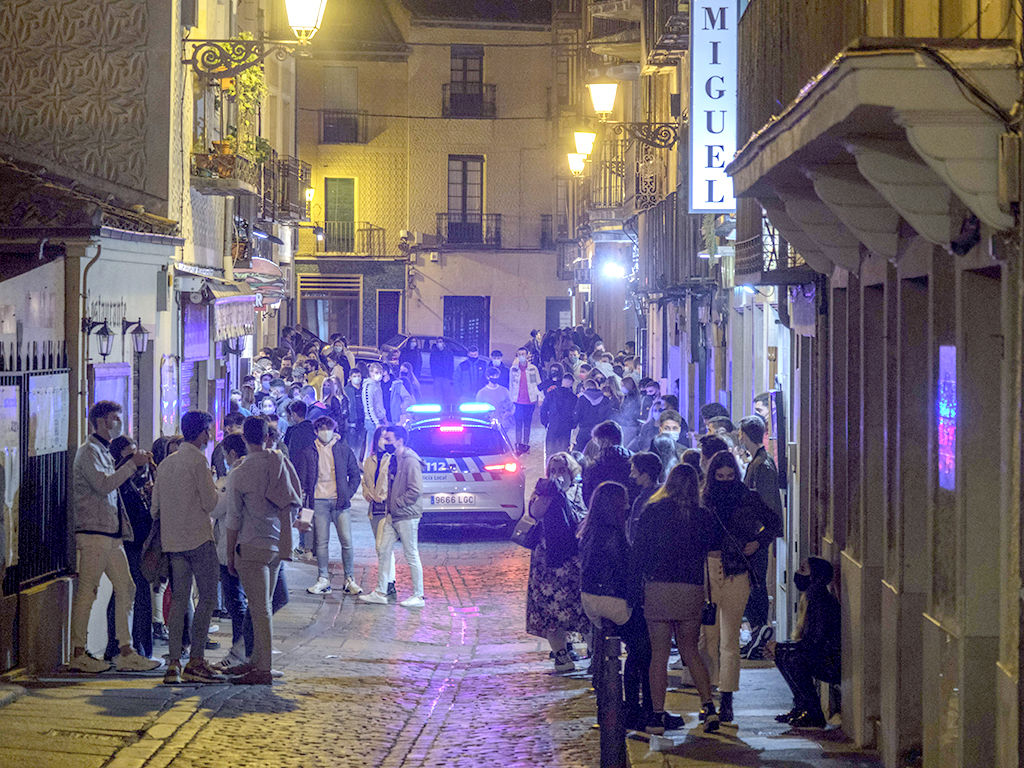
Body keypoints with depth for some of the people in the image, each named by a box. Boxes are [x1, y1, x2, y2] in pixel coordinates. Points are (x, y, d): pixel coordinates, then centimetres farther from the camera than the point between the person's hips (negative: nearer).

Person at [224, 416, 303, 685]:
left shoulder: (238, 474, -11)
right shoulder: (281, 463, 1)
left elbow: (233, 520, -7)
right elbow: (295, 502, 7)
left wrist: (230, 555, 2)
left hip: (252, 546, -5)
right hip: (277, 545, 5)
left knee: (260, 610, -6)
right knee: (263, 607, 16)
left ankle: (263, 670, -6)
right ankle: (257, 660, 25)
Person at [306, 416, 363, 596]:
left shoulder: (344, 450, 7)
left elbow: (355, 476, 11)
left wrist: (347, 495, 0)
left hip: (340, 501, 0)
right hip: (319, 502, 0)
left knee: (347, 541, -3)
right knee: (321, 542, 0)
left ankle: (350, 580, 4)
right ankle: (323, 580, 5)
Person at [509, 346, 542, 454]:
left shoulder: (533, 368, 2)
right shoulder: (513, 369, 5)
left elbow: (538, 384, 8)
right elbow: (511, 385, 13)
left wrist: (540, 398, 4)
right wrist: (510, 400, 13)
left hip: (530, 400, 0)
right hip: (517, 401, 0)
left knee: (527, 423, 5)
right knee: (518, 422, -5)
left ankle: (526, 444, 13)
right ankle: (518, 444, -4)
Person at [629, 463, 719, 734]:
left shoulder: (652, 511, -2)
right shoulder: (700, 516, 3)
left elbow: (638, 553, -2)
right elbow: (708, 554, 8)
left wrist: (635, 590, 2)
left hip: (658, 589, -2)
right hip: (692, 590, 2)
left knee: (659, 653, 4)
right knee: (690, 650, 16)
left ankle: (658, 715, 5)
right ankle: (708, 706, 4)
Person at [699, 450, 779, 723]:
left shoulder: (749, 500, 5)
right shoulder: (703, 501, 6)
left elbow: (772, 522, 20)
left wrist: (758, 542, 4)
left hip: (736, 575, -1)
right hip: (707, 572, 1)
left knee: (730, 639, -1)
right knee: (707, 634, 2)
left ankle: (727, 699, 1)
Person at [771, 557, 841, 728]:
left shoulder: (821, 601, -21)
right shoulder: (809, 597, 10)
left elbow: (814, 643, -24)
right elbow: (809, 640, 16)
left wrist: (780, 648, -14)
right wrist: (779, 648, 4)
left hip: (834, 664, -10)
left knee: (793, 659, -26)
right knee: (781, 655, 9)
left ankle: (815, 716, -17)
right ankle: (801, 707, 12)